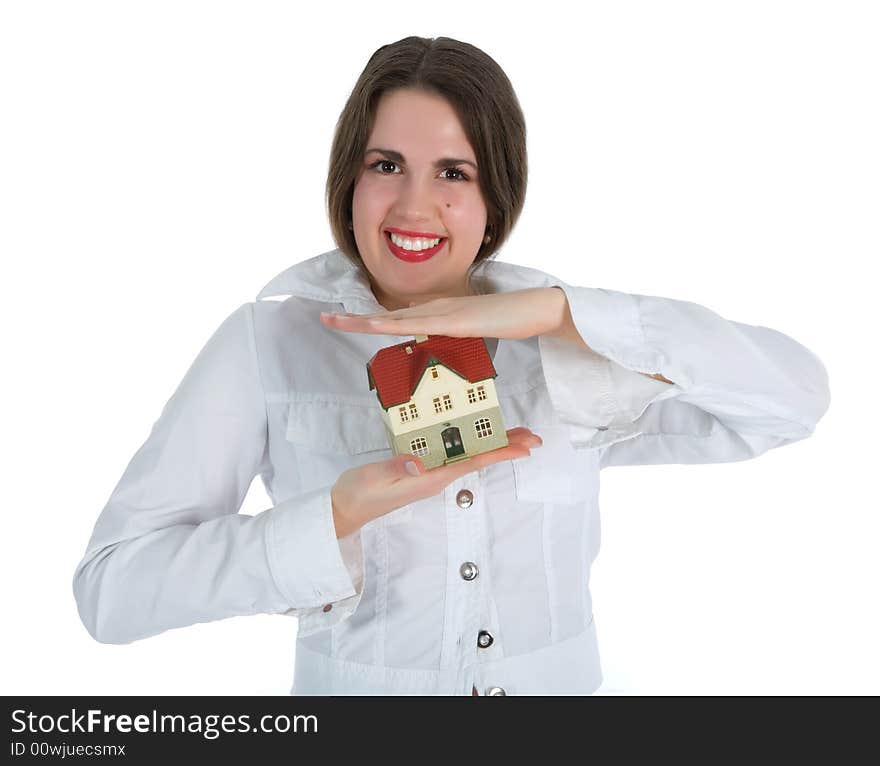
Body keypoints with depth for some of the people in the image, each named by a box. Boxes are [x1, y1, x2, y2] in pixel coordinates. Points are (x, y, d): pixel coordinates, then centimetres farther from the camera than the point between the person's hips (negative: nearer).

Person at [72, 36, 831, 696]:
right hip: (357, 679, -1)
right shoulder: (270, 339, -7)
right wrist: (342, 514, -23)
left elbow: (797, 396, -10)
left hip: (562, 678, 2)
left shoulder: (571, 344, -1)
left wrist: (557, 311, -19)